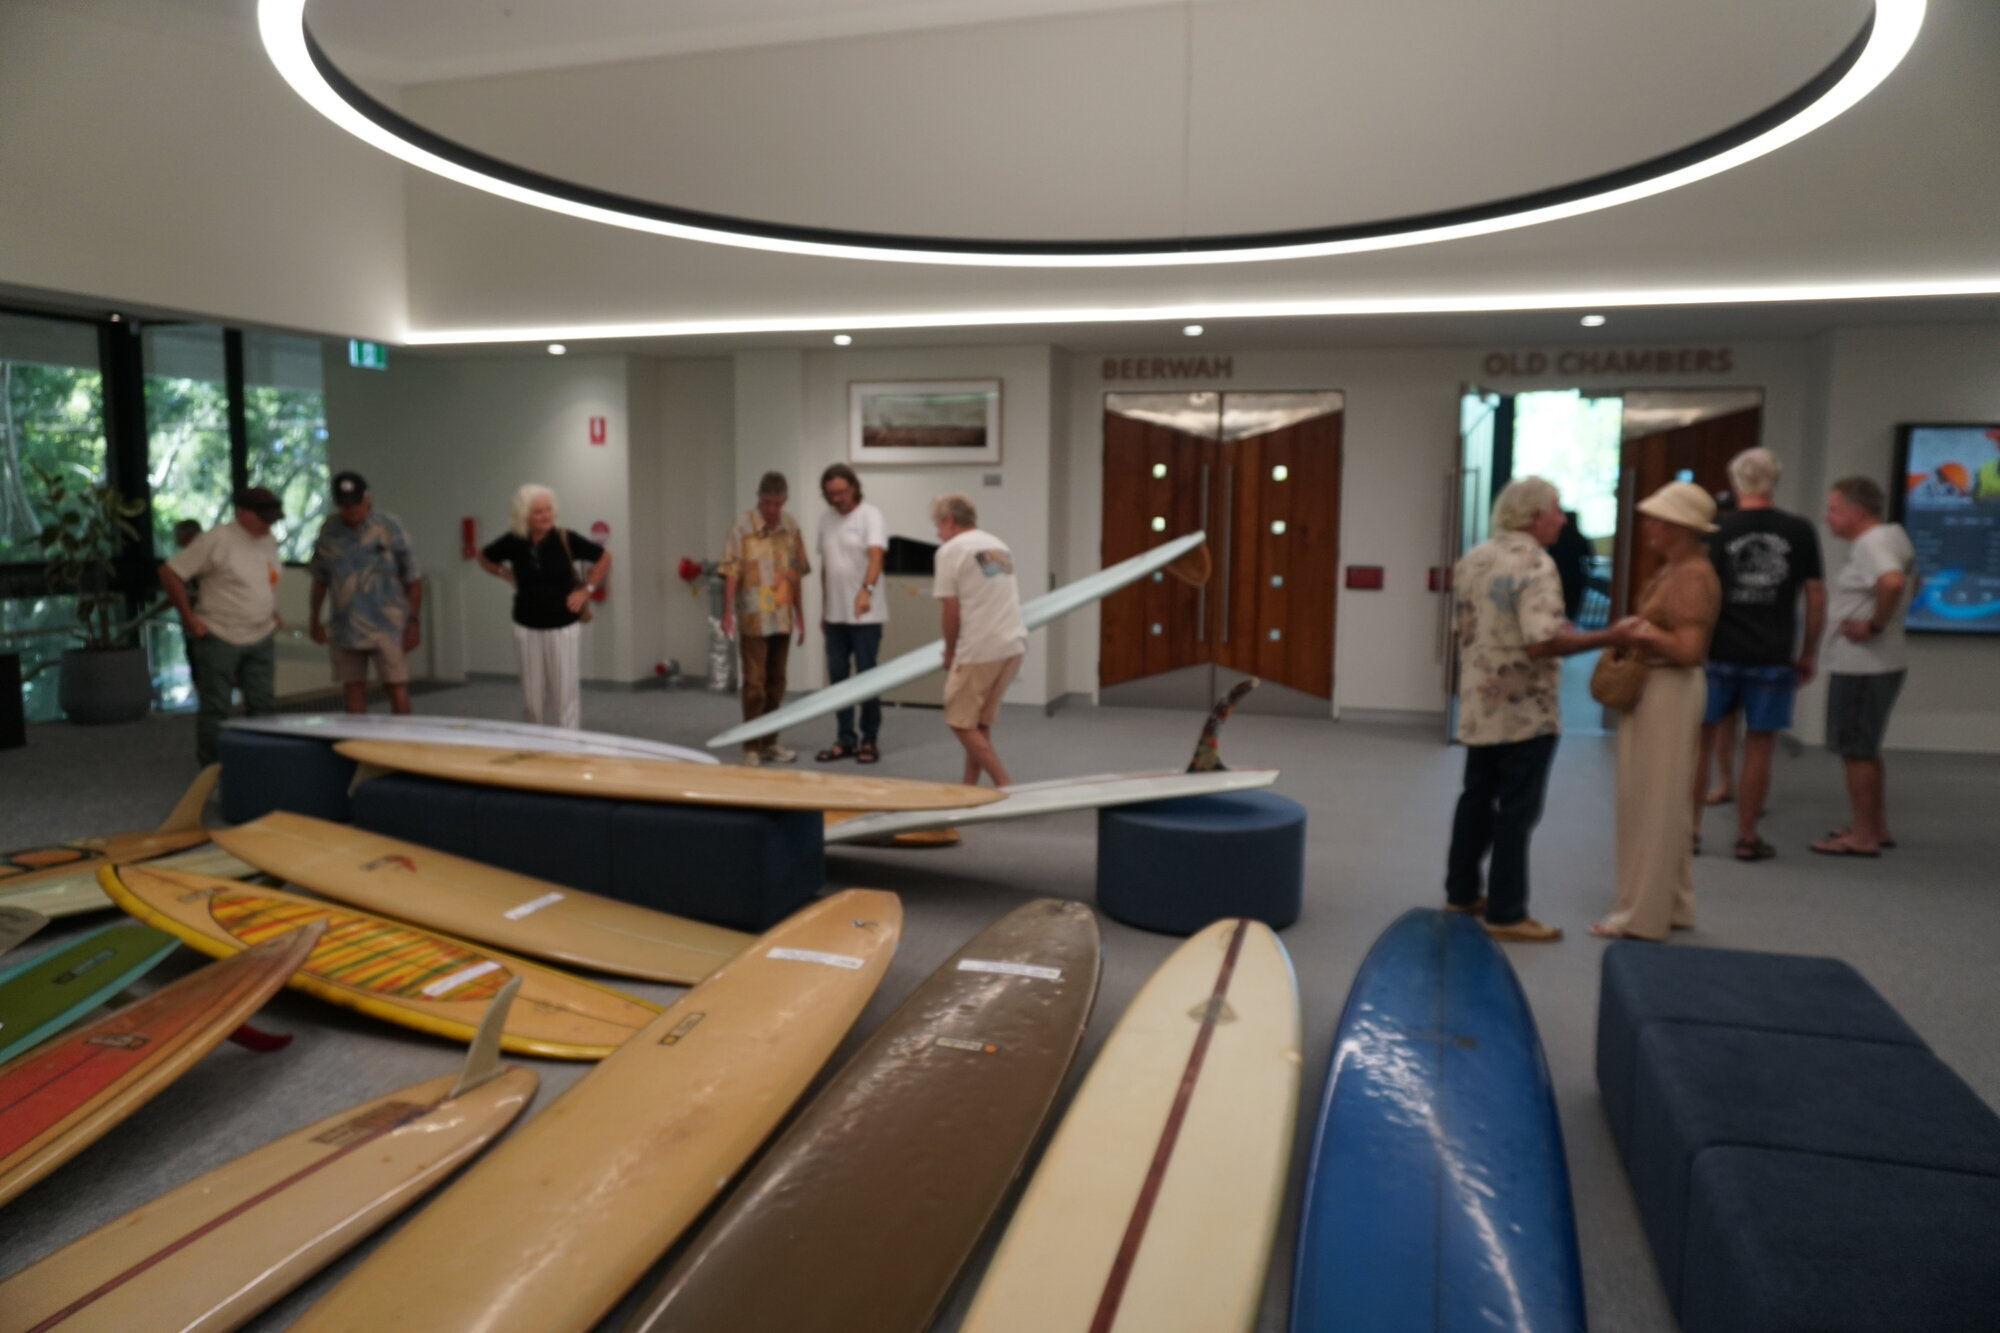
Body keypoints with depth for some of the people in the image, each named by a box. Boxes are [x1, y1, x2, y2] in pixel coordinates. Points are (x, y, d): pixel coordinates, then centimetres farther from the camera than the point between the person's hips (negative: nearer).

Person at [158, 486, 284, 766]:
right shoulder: (217, 540, -15)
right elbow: (169, 572, -14)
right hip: (219, 638, -6)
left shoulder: (269, 541, 7)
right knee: (215, 709, 3)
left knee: (263, 705, 7)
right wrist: (189, 618, -13)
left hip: (261, 638, 6)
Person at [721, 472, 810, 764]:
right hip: (754, 619, -5)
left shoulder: (790, 527, 6)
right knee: (754, 684, -3)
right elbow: (731, 573, -10)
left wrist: (799, 614, 13)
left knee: (776, 683, 12)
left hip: (783, 619, 5)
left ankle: (770, 742, 22)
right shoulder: (742, 526, -8)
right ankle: (752, 747, 5)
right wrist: (727, 613, -14)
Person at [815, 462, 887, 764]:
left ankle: (869, 740, 10)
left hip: (865, 614, -6)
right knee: (838, 676, 9)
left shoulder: (870, 515, -10)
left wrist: (866, 590, -42)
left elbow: (875, 556, -25)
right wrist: (824, 609, 16)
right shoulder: (826, 519, 10)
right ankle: (845, 739, 18)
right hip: (835, 614, 6)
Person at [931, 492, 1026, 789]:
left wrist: (949, 652, 6)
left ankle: (1004, 784, -4)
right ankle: (969, 787, 20)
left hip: (980, 649, -8)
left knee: (960, 722, 2)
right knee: (980, 722, 16)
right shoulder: (998, 545, 19)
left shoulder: (951, 550, -5)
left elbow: (951, 609, -8)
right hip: (1014, 644, 8)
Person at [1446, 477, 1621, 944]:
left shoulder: (1472, 560, 8)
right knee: (1517, 810, -1)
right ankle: (1506, 914, 4)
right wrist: (1606, 638, -20)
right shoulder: (1535, 564, -18)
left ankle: (1462, 892, 26)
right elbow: (1542, 643, -27)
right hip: (1526, 709, -8)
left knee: (1477, 798, 17)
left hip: (1479, 705, 8)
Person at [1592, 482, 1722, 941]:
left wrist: (1637, 632, -15)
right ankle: (1672, 905, 27)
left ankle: (1643, 914, 5)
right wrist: (1634, 630, 2)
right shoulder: (1673, 570, 12)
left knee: (1652, 804, -3)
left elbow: (1687, 648, -24)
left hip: (1669, 691, -10)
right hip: (1652, 688, 10)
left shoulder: (1692, 576, -18)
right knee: (1666, 804, 16)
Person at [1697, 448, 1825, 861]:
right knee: (1759, 746, 7)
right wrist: (1809, 653, 12)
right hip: (1772, 657, 1)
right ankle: (1747, 838, 12)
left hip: (1720, 652, -1)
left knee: (1701, 739, 11)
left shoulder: (1717, 531, -4)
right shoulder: (1800, 531, 0)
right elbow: (1816, 595, 4)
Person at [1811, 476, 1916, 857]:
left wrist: (1875, 625, -25)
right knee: (1865, 749, 20)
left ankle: (1863, 837, 5)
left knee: (1856, 750, -2)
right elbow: (1910, 581, 29)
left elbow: (1892, 582, -38)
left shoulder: (1872, 543, -18)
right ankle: (1876, 828, 28)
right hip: (1877, 663, 10)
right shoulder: (1893, 536, 13)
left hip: (1862, 666, -10)